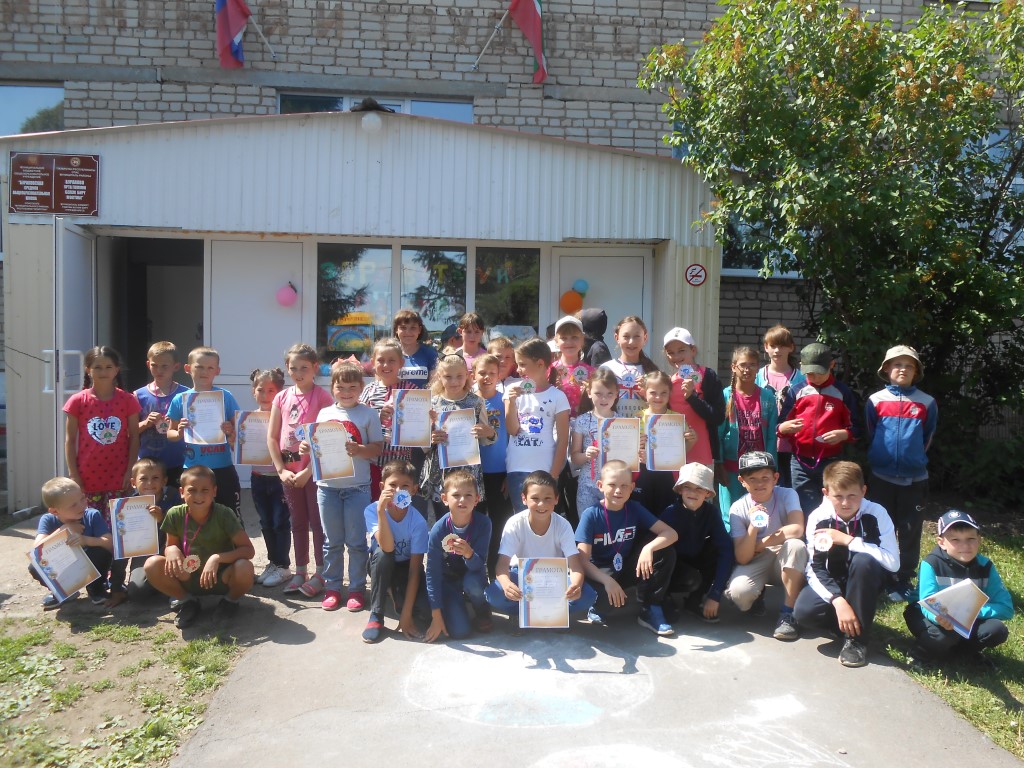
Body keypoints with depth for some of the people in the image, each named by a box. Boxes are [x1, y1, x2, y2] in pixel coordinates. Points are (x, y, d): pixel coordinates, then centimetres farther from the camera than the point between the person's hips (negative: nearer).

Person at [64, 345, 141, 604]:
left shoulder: (128, 400, -1)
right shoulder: (77, 401, 0)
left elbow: (134, 437, 2)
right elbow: (70, 440, 2)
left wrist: (130, 471, -5)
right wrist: (74, 476, -3)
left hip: (119, 479, -1)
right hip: (87, 480, 1)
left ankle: (117, 586, 9)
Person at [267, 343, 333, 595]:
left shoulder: (322, 397, -9)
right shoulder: (282, 397, 5)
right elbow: (272, 437, 6)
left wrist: (308, 471, -16)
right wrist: (281, 470, -3)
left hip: (314, 469, -5)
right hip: (289, 469, 5)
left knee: (317, 521, 4)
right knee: (298, 522, 15)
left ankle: (320, 573, 15)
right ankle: (300, 571, 26)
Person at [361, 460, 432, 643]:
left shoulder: (418, 521, -24)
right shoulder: (372, 510, -23)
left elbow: (415, 569, -23)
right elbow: (387, 548, -36)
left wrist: (406, 613, -26)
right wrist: (381, 511, -47)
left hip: (405, 567, -1)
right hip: (381, 567, 1)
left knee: (423, 615, -25)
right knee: (381, 554, -35)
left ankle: (396, 592, 10)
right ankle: (376, 616, -17)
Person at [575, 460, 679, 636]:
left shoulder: (634, 509, -7)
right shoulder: (590, 515, -17)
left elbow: (671, 533, -13)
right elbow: (583, 560, -22)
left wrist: (648, 548, -34)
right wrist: (608, 580, -39)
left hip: (628, 569, 4)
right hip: (601, 573, -4)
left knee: (666, 552, -19)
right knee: (589, 590, -39)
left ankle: (650, 610, -5)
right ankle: (597, 607, 0)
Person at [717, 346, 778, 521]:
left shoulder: (767, 397, 3)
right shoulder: (725, 396, -1)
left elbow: (771, 436, 3)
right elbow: (717, 434, -2)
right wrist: (719, 465, -5)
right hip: (731, 469, -1)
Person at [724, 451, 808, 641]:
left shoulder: (787, 495, -12)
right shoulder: (738, 508, -11)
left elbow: (797, 529, -31)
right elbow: (742, 558, -15)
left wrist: (760, 545, -20)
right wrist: (752, 527, -31)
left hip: (785, 563, 0)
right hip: (755, 563, 0)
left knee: (796, 545, -35)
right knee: (738, 592, -32)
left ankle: (788, 613, -20)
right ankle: (757, 596, 10)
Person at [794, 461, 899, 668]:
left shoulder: (876, 514, -19)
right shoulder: (818, 518, -16)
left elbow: (893, 562, -29)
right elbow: (815, 569, -17)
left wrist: (849, 541, -32)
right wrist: (838, 601, -32)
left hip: (867, 583, -1)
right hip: (832, 583, 1)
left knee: (862, 561, -35)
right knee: (804, 611, -29)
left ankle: (856, 637, -20)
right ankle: (858, 623, 2)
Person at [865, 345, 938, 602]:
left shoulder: (927, 403, 0)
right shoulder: (875, 401, -1)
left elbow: (927, 438, 11)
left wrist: (915, 459, 13)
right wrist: (880, 458, 11)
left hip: (915, 478, 0)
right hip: (881, 477, 0)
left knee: (910, 533, 6)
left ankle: (903, 582, 17)